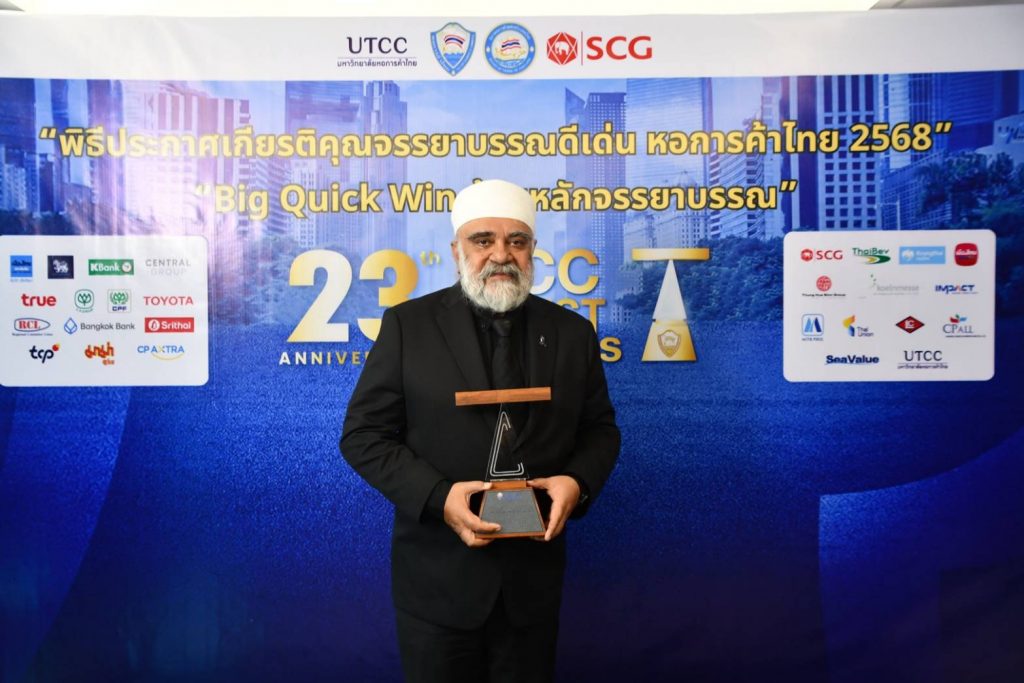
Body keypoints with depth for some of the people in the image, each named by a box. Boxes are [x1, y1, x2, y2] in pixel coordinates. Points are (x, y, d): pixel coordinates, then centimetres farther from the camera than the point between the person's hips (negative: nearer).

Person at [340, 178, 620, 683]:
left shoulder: (573, 332, 1)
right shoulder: (408, 324, -7)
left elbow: (600, 429, 7)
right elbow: (363, 434, -7)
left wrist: (578, 481, -14)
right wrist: (438, 496, -21)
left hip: (534, 575, 2)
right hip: (438, 576, -2)